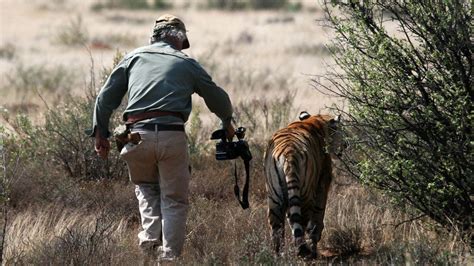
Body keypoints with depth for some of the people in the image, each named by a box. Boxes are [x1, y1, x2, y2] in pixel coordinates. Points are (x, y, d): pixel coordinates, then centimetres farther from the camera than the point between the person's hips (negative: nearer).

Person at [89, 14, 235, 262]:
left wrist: (100, 134, 20)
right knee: (174, 200, 8)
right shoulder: (187, 64, 14)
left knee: (145, 186, 25)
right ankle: (169, 255, 1)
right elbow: (217, 97, 25)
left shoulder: (134, 57, 17)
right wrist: (227, 123, 44)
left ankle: (151, 238, 6)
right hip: (172, 136, -2)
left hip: (137, 136, 2)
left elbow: (106, 97, 14)